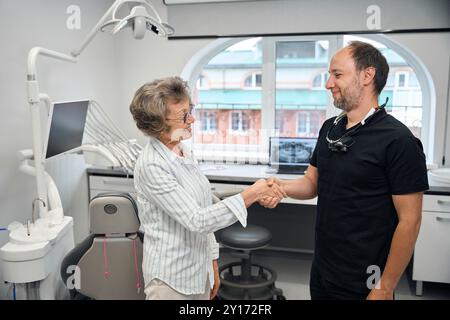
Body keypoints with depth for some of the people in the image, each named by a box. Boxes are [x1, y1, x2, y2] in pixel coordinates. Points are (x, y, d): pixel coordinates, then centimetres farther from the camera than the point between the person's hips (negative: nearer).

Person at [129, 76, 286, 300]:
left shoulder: (182, 152, 3)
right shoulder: (151, 165, -22)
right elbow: (196, 220, -25)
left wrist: (212, 264, 12)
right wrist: (251, 195, -26)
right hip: (171, 278, -7)